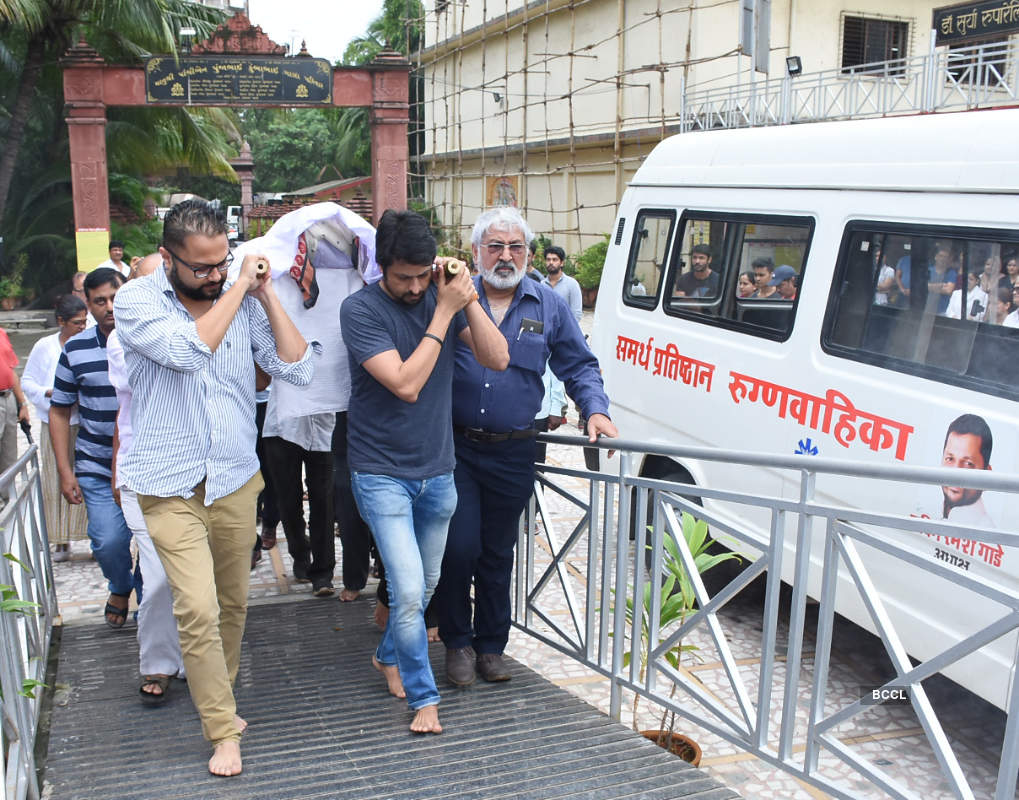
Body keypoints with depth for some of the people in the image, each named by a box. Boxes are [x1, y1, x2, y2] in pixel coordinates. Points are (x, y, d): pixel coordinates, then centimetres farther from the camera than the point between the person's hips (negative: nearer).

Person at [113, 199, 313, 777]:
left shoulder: (244, 302, 1)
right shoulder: (137, 301, -8)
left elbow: (297, 369, -6)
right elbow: (189, 349, -27)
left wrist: (266, 294, -9)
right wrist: (238, 287, -19)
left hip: (236, 480, 4)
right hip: (173, 487, -3)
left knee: (233, 604, 15)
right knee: (198, 609, -11)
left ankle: (217, 699, 38)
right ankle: (224, 730, 6)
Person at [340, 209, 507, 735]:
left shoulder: (443, 295, 0)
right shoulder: (361, 309, -14)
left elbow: (497, 359, -8)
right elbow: (406, 383, -24)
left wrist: (468, 300, -18)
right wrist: (444, 312, -22)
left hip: (437, 470, 5)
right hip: (382, 473, -5)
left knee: (425, 585, 19)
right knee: (408, 593, -11)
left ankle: (388, 656, 45)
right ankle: (423, 697, 10)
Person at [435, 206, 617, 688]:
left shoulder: (550, 307, 6)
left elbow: (579, 367, 12)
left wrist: (595, 410, -5)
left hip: (513, 454, 2)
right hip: (456, 448, -1)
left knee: (497, 554, 13)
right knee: (459, 548, -4)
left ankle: (491, 644, 29)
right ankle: (457, 641, 19)